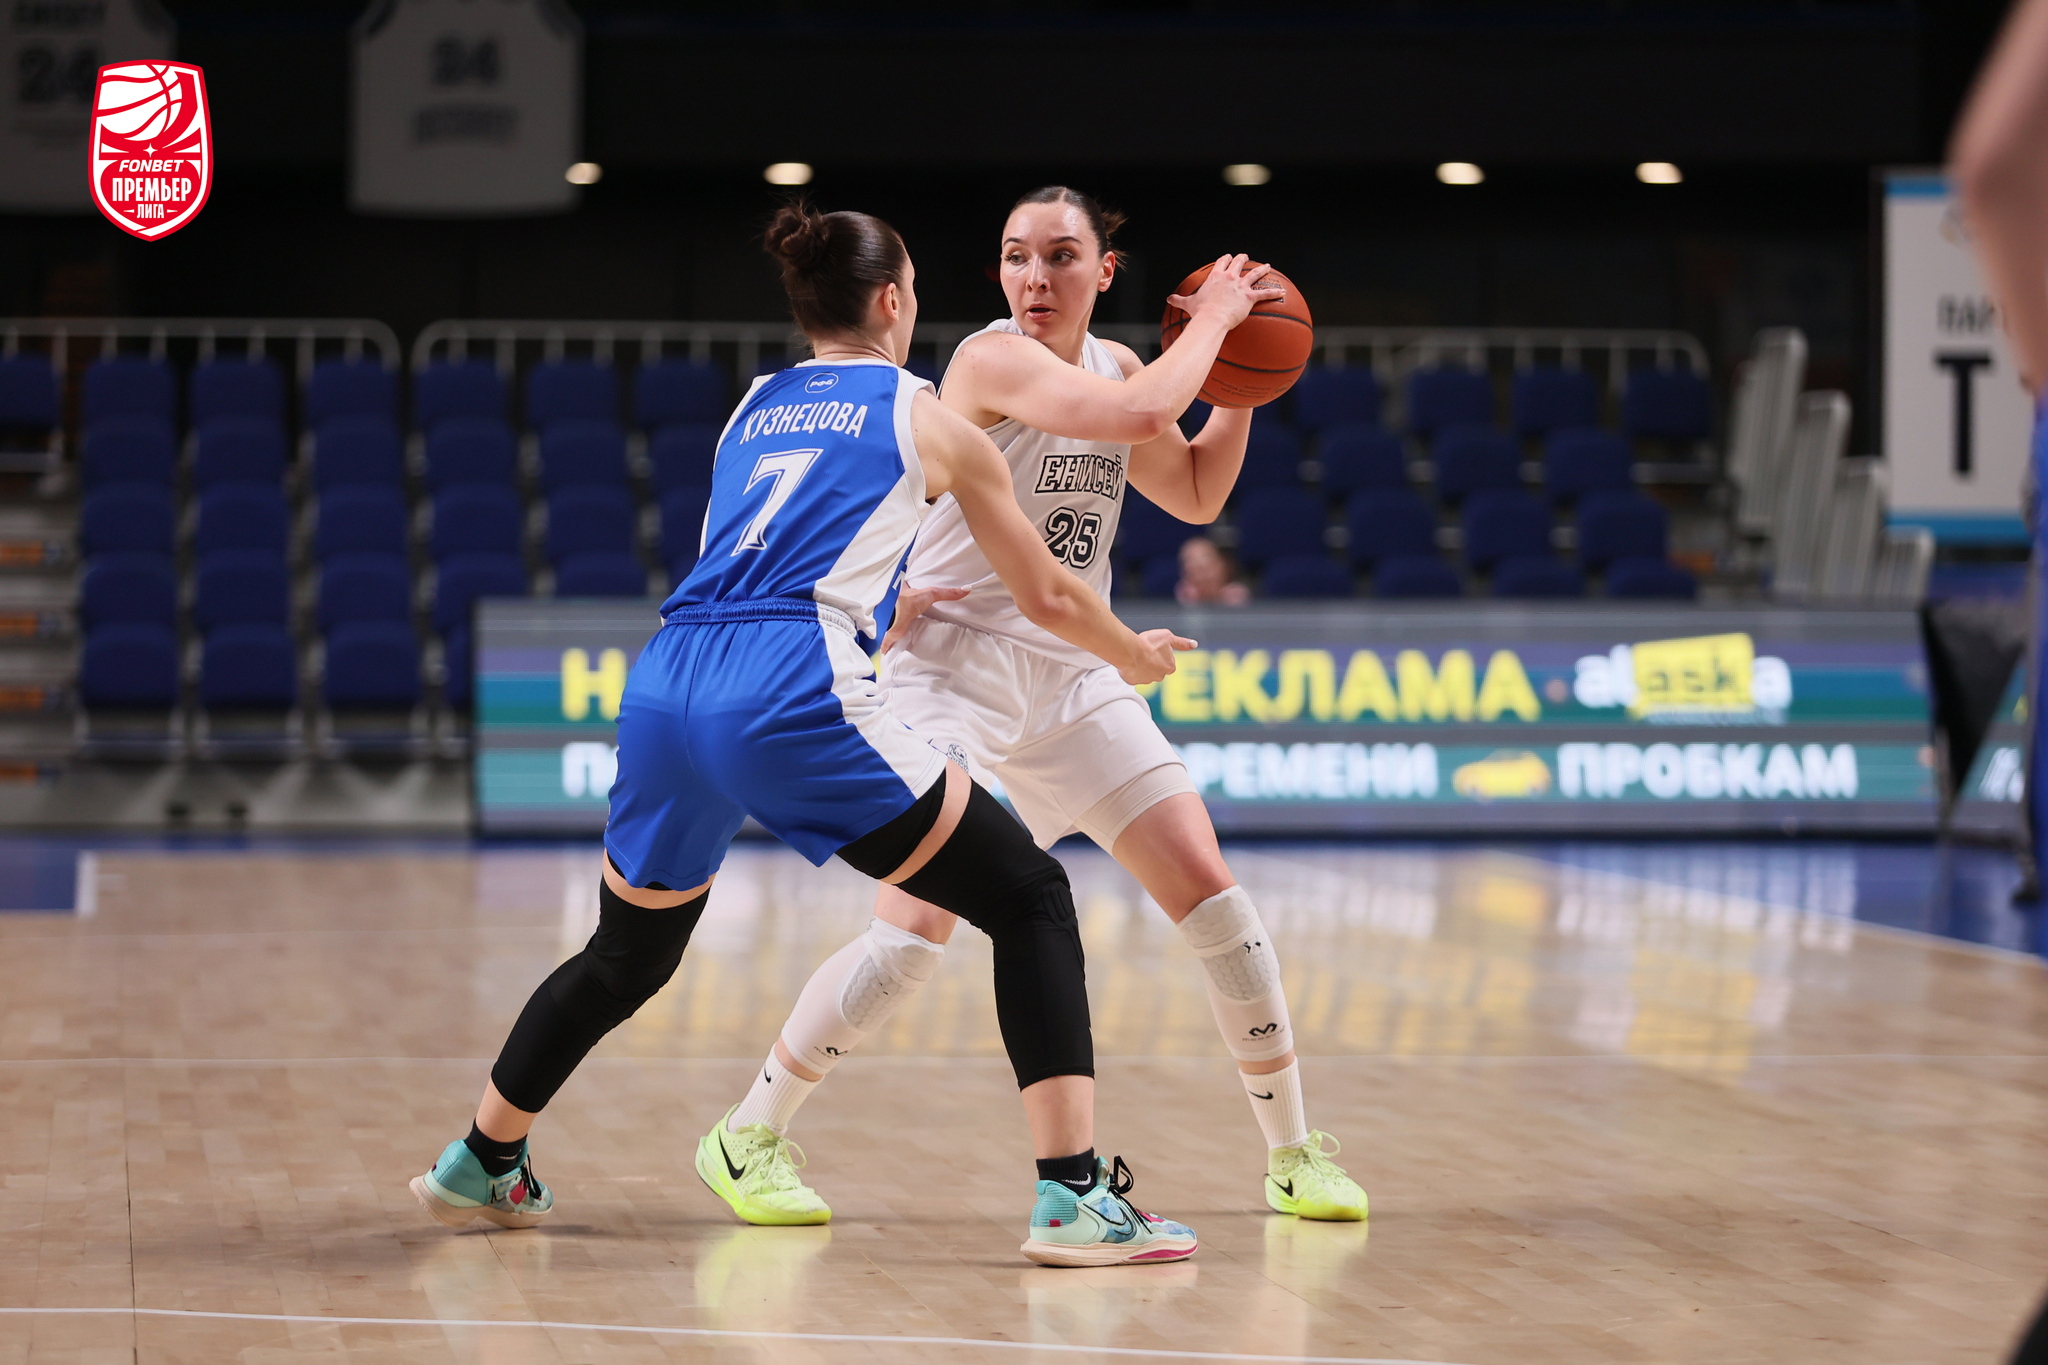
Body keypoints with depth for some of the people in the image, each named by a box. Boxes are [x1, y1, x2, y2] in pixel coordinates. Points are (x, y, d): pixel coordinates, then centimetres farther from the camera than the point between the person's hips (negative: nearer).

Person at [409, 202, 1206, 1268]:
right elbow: (1046, 597, 21)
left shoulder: (752, 411, 27)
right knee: (1030, 901, 4)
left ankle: (481, 1163, 42)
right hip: (795, 697, -6)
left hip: (666, 686, 6)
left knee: (628, 953, 29)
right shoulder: (929, 419, 14)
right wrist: (1131, 656, 40)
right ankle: (1074, 1198, -7)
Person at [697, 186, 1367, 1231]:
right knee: (919, 925, -19)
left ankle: (1292, 1152, 13)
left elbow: (1195, 492, 20)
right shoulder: (995, 361, -17)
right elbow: (1139, 414, -32)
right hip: (952, 665, -7)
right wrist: (1211, 320, -17)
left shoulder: (1113, 364, 7)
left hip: (1071, 675, 7)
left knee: (1211, 894, 0)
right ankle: (749, 1135, -3)